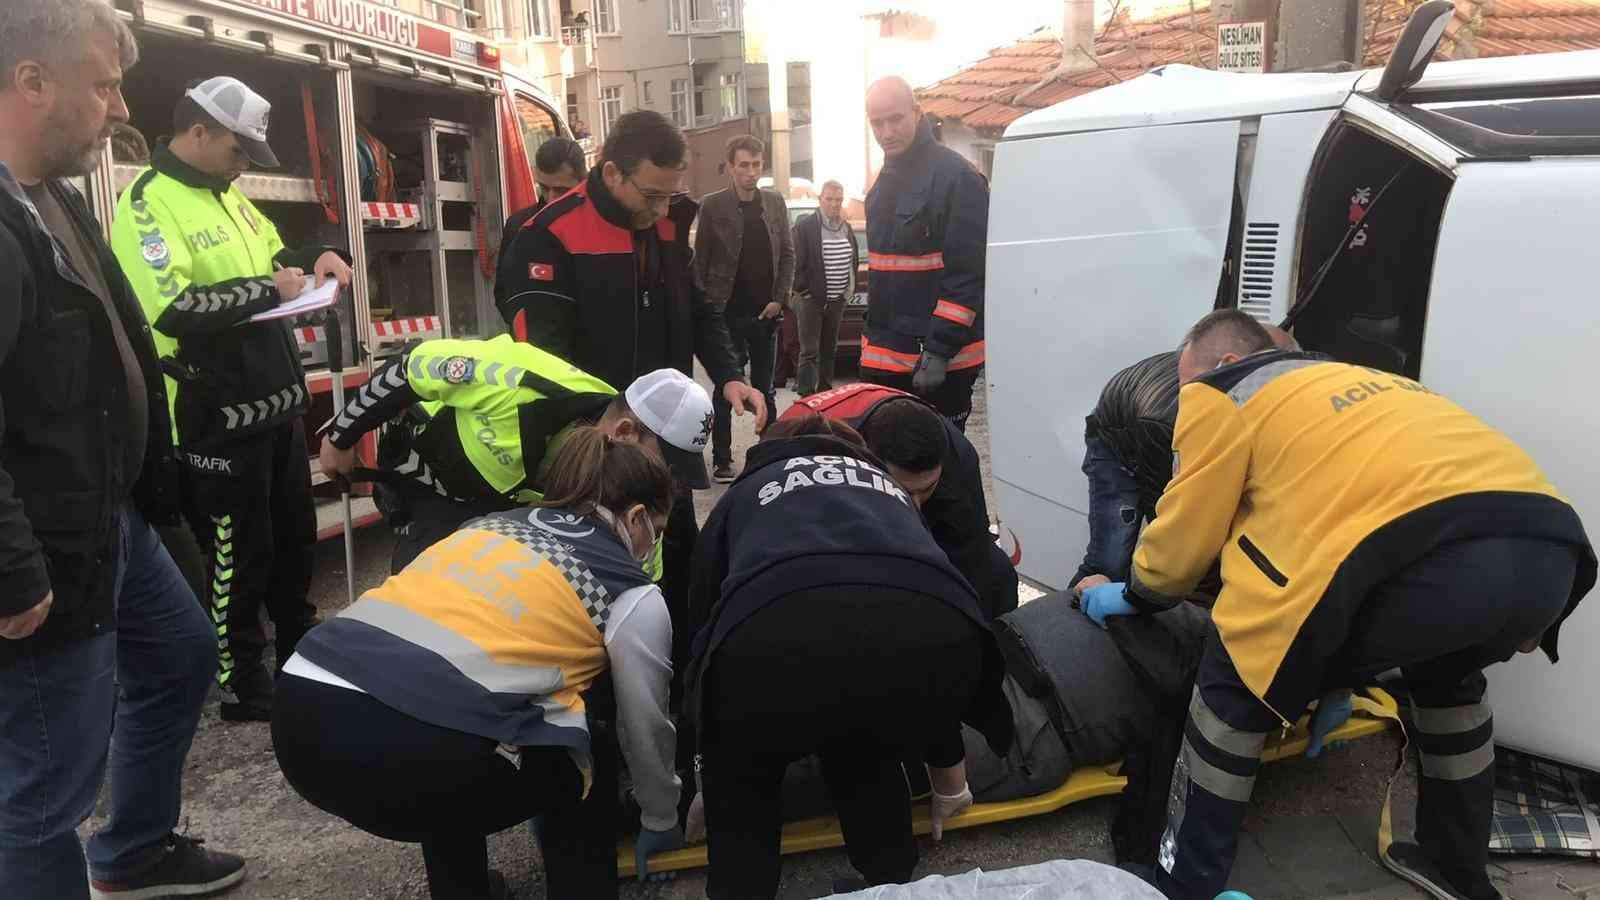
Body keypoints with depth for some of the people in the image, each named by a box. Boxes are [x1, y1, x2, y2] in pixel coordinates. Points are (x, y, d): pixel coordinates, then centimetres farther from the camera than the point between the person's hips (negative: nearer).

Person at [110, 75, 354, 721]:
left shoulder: (227, 194, 12)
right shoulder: (147, 204, -16)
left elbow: (272, 249, 27)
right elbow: (173, 309, -28)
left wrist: (314, 257, 6)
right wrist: (267, 291, -20)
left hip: (277, 401, 9)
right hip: (219, 417, -9)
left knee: (294, 536, 20)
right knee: (240, 553, 4)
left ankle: (303, 652, 38)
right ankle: (241, 686, 21)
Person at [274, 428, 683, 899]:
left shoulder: (493, 521, 26)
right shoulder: (631, 593, 10)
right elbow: (646, 730, 22)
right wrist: (661, 822, 40)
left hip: (298, 712, 7)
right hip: (408, 750, -6)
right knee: (580, 768, 20)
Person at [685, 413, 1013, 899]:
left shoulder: (745, 491, 37)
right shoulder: (890, 488, 42)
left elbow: (703, 618, 41)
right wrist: (947, 768, 60)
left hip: (779, 635, -2)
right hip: (936, 634, 3)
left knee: (739, 775, 32)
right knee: (867, 754, 37)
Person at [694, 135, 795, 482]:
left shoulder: (775, 202, 6)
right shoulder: (712, 205, -4)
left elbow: (787, 254, 9)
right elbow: (700, 261, -2)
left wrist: (779, 299, -1)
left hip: (766, 312, 3)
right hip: (727, 313, -3)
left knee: (765, 388, 11)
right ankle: (722, 460, 11)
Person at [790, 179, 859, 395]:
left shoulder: (846, 228, 12)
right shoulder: (805, 226, -8)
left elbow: (854, 259, 21)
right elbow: (796, 262, -10)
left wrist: (850, 288, 14)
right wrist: (803, 290, -11)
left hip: (837, 300, 6)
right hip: (811, 300, -6)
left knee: (829, 350, 15)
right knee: (810, 352, -9)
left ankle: (825, 392, 25)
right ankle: (806, 396, -9)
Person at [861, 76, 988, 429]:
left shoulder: (956, 176, -13)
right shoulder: (885, 182, 15)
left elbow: (968, 274, -18)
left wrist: (940, 350, -22)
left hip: (943, 360, -8)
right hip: (885, 355, 8)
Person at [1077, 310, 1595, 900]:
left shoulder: (1225, 392, 15)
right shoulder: (1354, 382, 38)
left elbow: (1185, 532, 14)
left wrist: (1134, 596, 36)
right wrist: (1339, 678, 50)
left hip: (1430, 559, -8)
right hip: (1549, 550, 8)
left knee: (1235, 683, 12)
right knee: (1445, 675, 39)